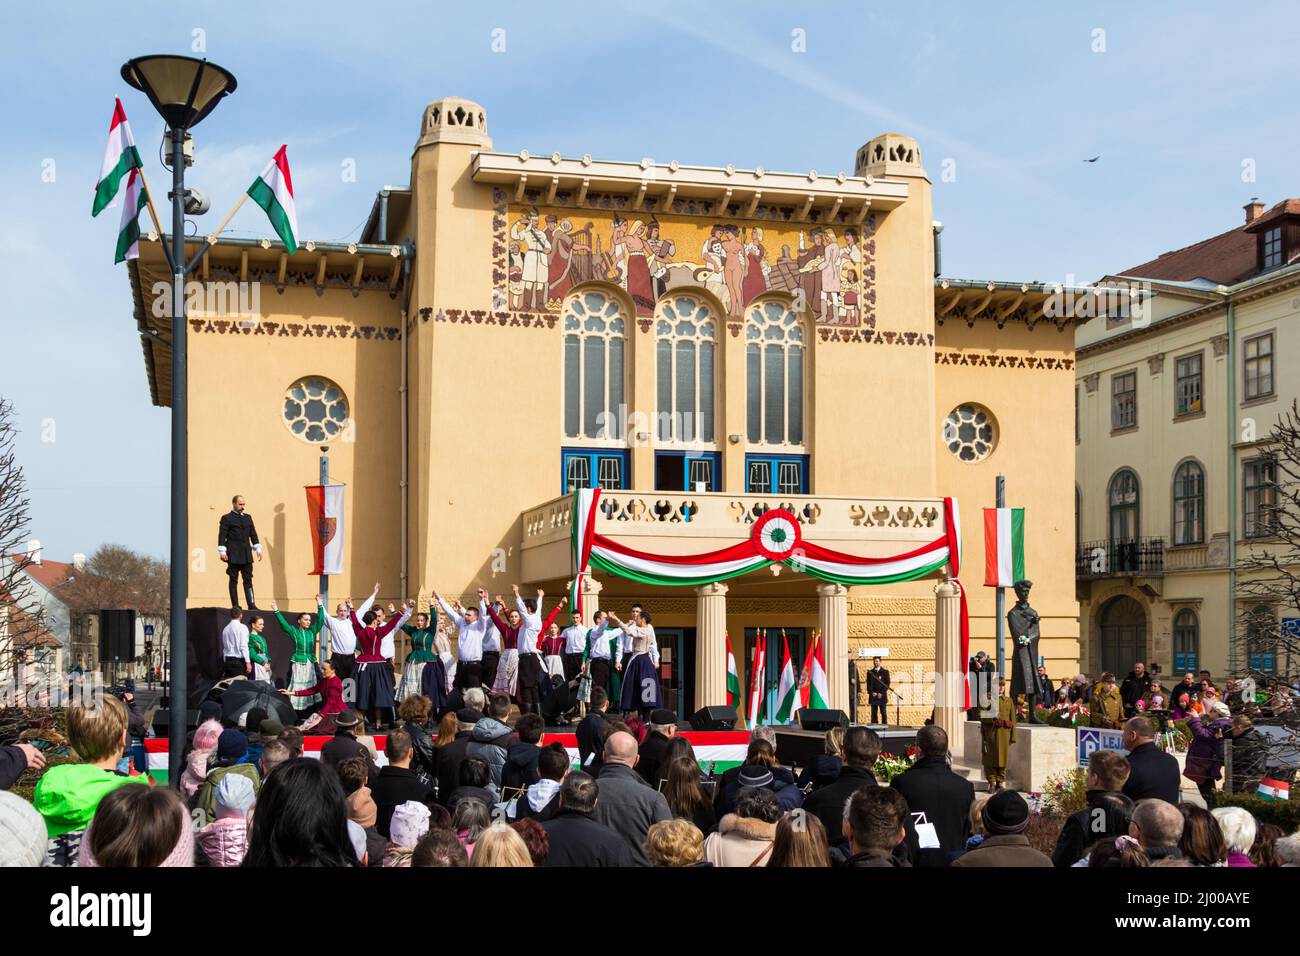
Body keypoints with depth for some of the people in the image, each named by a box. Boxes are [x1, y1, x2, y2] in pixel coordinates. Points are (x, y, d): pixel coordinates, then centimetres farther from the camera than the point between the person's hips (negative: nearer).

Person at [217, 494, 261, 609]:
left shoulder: (248, 517, 16)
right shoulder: (227, 518, 0)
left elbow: (253, 534, 17)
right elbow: (222, 535, -5)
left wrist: (258, 549, 10)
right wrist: (222, 551, -13)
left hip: (246, 554, 5)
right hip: (233, 554, -5)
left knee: (248, 579, 2)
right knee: (233, 579, 0)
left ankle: (251, 604, 0)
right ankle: (235, 605, 2)